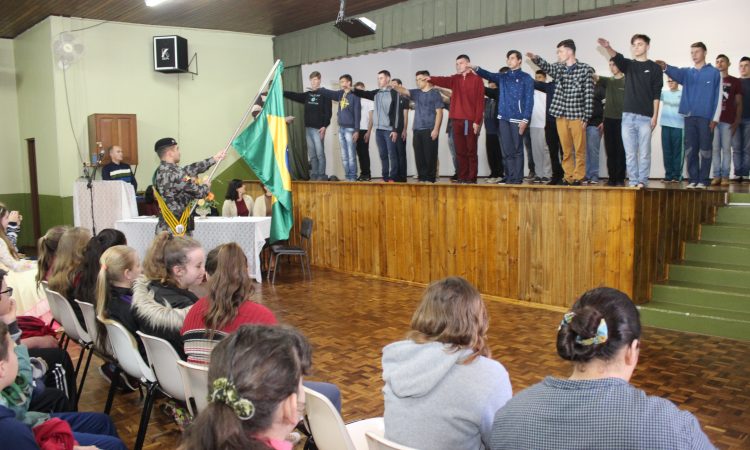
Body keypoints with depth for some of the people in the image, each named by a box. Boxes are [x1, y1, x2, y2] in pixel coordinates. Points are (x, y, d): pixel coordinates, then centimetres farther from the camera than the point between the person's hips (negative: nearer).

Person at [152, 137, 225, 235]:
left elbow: (190, 169, 16)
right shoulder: (174, 174, -20)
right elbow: (198, 192, -12)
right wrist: (206, 186, 12)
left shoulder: (160, 172, 10)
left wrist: (214, 159, 21)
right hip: (177, 229, -10)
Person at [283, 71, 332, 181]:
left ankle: (322, 175, -4)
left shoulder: (324, 94, -2)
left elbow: (328, 112, -8)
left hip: (319, 128, -6)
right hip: (308, 128, 6)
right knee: (312, 155, 7)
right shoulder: (307, 95, 16)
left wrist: (324, 126, -17)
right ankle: (314, 175, 10)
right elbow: (294, 95, 11)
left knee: (320, 153, -8)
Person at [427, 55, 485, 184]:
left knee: (471, 151, -1)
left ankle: (472, 178, 1)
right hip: (456, 120, 5)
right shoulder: (455, 79, 15)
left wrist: (477, 121, -12)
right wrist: (431, 79, -28)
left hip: (470, 120, -5)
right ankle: (462, 177, 11)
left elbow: (480, 101, -5)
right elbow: (444, 81, -7)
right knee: (460, 151, 6)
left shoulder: (476, 79, 1)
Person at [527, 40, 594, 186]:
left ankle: (578, 178, 7)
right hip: (561, 116, 4)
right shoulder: (558, 68, 12)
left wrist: (586, 117, -9)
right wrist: (535, 58, -27)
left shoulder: (586, 69, -2)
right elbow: (546, 67, -8)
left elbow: (589, 95, -5)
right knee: (566, 150, 8)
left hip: (577, 116, -4)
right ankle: (568, 177, 14)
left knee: (579, 149, 1)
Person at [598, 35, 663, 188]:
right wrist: (607, 47, -30)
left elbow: (656, 94, 1)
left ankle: (642, 181, 2)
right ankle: (633, 181, 8)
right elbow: (617, 58, -9)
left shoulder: (654, 67, 6)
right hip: (627, 115, 3)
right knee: (630, 152, 3)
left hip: (645, 116, -3)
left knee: (644, 152, -2)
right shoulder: (628, 65, 14)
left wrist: (655, 116, -6)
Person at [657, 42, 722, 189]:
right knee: (690, 150, 4)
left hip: (706, 117, -3)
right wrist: (665, 67, -33)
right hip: (689, 116, 3)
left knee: (705, 150, -1)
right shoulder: (687, 72, 13)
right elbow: (676, 73, -10)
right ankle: (693, 179, 9)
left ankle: (703, 180, 3)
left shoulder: (714, 72, 5)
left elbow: (718, 97, 1)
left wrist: (715, 118, -7)